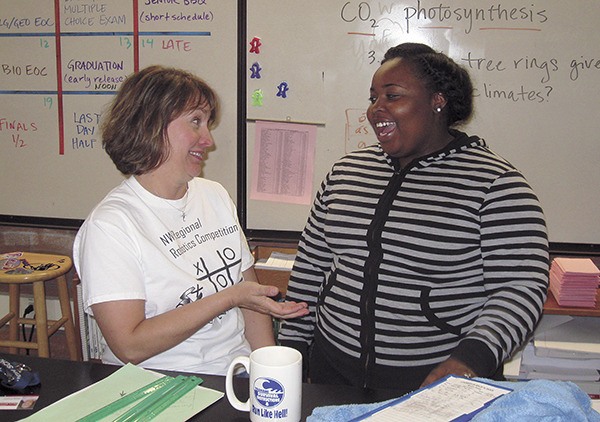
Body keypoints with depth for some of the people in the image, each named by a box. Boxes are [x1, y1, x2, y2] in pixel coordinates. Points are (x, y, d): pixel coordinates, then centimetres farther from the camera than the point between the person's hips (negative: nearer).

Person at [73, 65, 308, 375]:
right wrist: (228, 298, -16)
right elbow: (129, 346, -16)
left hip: (238, 373, 5)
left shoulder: (215, 195, 13)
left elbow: (251, 291, 12)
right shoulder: (109, 225, -10)